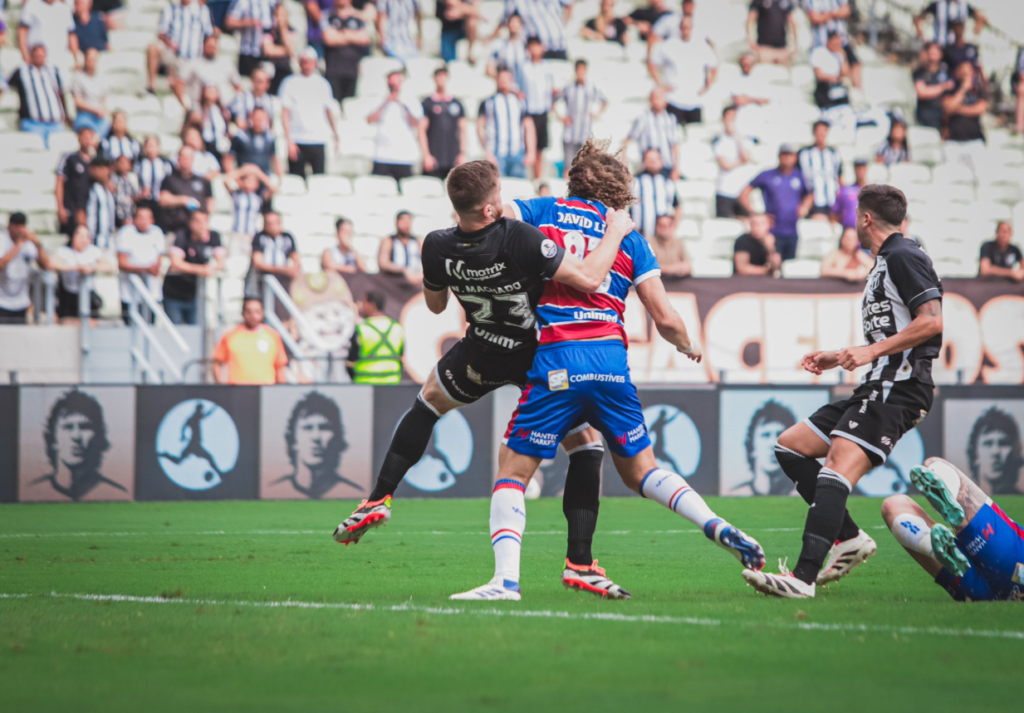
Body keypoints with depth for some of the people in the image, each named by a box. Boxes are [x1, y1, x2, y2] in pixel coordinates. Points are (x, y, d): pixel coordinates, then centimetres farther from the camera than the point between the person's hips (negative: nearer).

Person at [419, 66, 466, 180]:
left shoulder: (456, 104, 14)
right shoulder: (428, 103, 3)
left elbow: (463, 130, 15)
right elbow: (422, 130, -1)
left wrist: (463, 154, 6)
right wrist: (426, 155, -8)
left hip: (453, 160, 3)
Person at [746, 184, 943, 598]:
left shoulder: (903, 257, -7)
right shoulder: (884, 263, 24)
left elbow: (932, 321, -18)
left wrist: (872, 350, -20)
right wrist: (838, 359, 27)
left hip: (898, 389, -11)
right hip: (878, 388, 11)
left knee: (839, 468, -25)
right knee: (790, 446, 11)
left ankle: (803, 578, -36)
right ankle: (848, 538, 5)